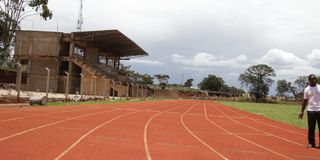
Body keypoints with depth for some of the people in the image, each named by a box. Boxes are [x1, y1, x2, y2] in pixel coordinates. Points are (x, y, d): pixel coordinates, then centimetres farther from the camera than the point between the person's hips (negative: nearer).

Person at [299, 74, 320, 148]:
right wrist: (302, 111, 2)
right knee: (311, 128, 6)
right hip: (310, 111, 1)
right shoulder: (306, 89, 3)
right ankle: (311, 143, 14)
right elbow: (304, 101, 6)